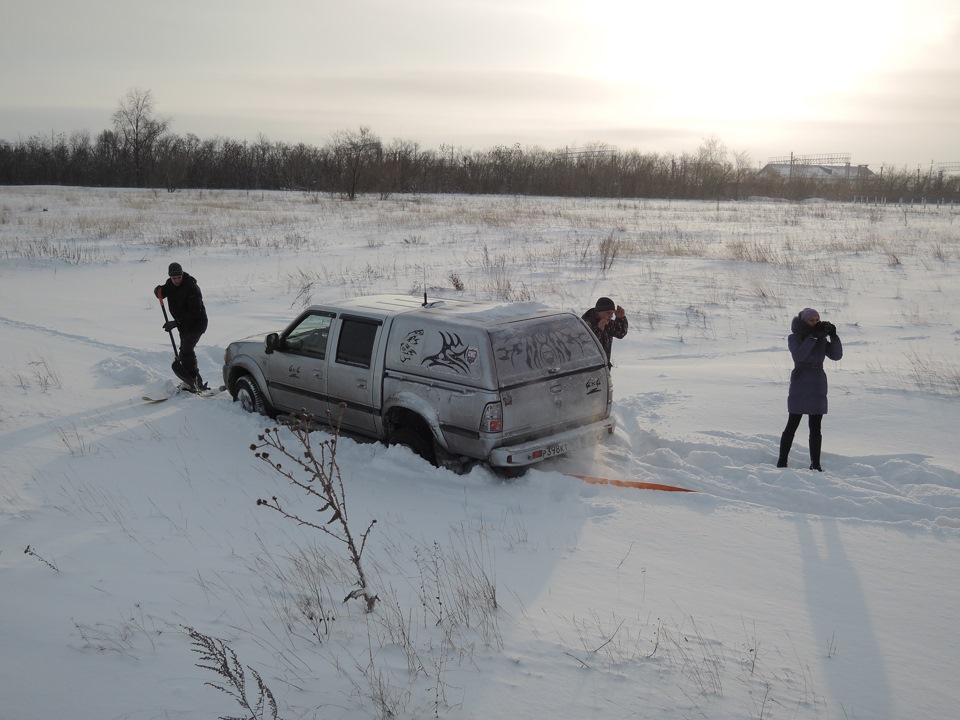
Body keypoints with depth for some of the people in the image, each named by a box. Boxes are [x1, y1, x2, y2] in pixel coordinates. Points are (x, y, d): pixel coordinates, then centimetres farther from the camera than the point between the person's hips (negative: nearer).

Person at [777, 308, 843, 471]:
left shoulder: (822, 338, 8)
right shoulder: (794, 338, -3)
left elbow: (836, 355, -1)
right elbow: (798, 355, -22)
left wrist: (833, 336, -12)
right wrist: (813, 337, -26)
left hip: (818, 387, 4)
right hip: (800, 386, -4)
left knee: (815, 428, 6)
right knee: (792, 425, -2)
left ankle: (815, 464, 11)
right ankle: (782, 462, 5)